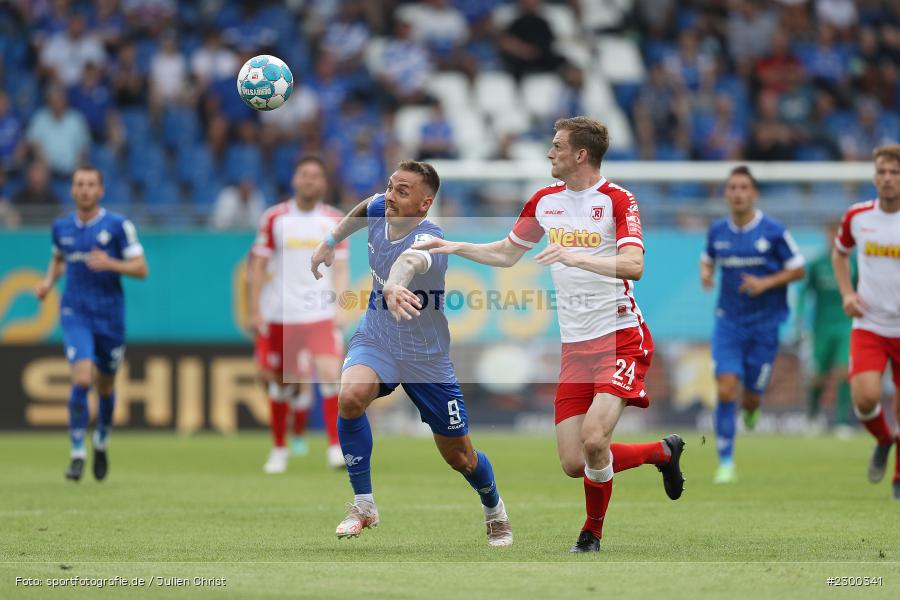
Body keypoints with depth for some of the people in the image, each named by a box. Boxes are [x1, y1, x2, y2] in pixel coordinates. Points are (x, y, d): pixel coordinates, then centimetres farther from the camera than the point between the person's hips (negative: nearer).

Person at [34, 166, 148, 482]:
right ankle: (77, 453, -13)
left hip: (110, 315, 0)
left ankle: (102, 443, 39)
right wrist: (49, 281, 6)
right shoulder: (61, 227, 5)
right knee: (82, 379, -19)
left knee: (105, 385, 12)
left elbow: (141, 268, -5)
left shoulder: (118, 225, -5)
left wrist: (110, 264, -22)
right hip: (75, 314, 0)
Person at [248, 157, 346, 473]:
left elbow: (340, 268, 8)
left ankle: (335, 447, -12)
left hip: (320, 313, 0)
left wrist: (339, 303, -6)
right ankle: (279, 449, 23)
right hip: (280, 313, 0)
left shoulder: (334, 221, 6)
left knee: (330, 374, -17)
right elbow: (258, 265, 4)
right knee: (281, 381, 8)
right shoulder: (275, 218, 2)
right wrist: (254, 311, 0)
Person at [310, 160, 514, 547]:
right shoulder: (379, 209, -9)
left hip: (426, 356, -4)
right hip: (375, 340, 4)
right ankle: (363, 506, -14)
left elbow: (409, 260, -56)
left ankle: (495, 511, 44)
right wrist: (331, 242, 18)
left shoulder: (428, 239, -29)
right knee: (351, 396, -31)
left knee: (460, 457, 8)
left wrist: (394, 284, -76)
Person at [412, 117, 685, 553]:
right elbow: (507, 254, 25)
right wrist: (453, 247, 16)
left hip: (622, 340, -6)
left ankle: (592, 533, 1)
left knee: (593, 439, -24)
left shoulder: (617, 200, -9)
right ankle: (663, 452, 21)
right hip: (575, 347, 6)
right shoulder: (545, 202, 10)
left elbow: (634, 266, -23)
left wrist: (576, 256, -35)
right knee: (573, 464, -4)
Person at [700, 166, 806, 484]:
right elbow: (707, 260, 20)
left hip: (764, 324, -2)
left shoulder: (774, 231, -8)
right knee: (725, 391, -13)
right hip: (728, 323, 2)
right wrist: (705, 274, -3)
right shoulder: (717, 231, 2)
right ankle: (726, 463, -6)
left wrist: (766, 283, -16)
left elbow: (798, 270, -1)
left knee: (751, 398, 3)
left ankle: (751, 409, 43)